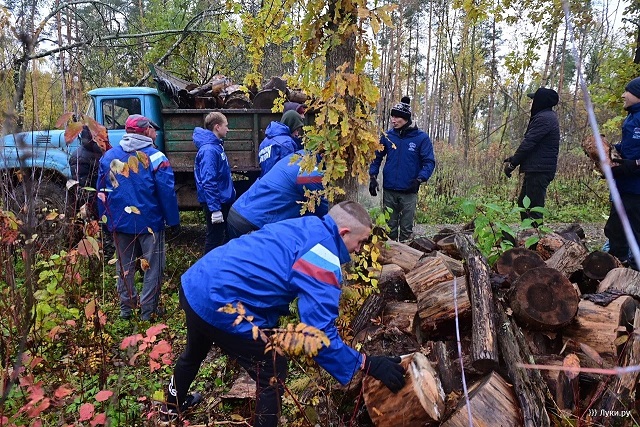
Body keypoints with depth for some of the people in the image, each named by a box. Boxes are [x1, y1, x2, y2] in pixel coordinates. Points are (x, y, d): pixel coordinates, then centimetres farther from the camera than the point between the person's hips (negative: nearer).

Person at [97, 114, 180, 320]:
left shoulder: (109, 156, 4)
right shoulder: (155, 157, -12)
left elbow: (101, 191, 9)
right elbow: (167, 192, -14)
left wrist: (106, 219, 17)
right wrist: (173, 220, -6)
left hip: (120, 223, 5)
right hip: (149, 222, -5)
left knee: (124, 266, 17)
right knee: (153, 268, 7)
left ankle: (126, 308, 26)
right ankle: (148, 311, 12)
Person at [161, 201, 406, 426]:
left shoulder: (306, 227, 9)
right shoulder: (323, 262, -17)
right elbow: (318, 333, -22)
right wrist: (368, 365, -14)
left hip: (194, 284, 10)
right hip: (218, 302, -10)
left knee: (195, 351, 36)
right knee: (272, 371, 7)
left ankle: (173, 406, 64)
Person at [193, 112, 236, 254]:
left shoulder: (217, 145, 8)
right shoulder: (209, 150, -21)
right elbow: (208, 182, -25)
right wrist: (215, 209, -26)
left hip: (224, 200, 10)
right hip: (216, 203, -10)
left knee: (222, 236, 20)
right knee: (215, 239, 1)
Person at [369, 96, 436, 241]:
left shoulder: (421, 137, -5)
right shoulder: (387, 136, 3)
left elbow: (429, 162, -6)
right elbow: (377, 157, 11)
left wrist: (419, 179, -20)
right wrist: (373, 177, 0)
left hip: (409, 192, -2)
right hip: (389, 190, 2)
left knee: (406, 228, 7)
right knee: (389, 227, 11)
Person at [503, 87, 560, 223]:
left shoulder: (544, 118, -14)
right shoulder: (547, 116, 20)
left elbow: (528, 143, -19)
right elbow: (530, 142, 19)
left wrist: (512, 163, -12)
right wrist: (512, 159, 11)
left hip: (539, 170, -11)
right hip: (536, 169, 11)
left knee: (533, 207, -9)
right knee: (523, 203, 19)